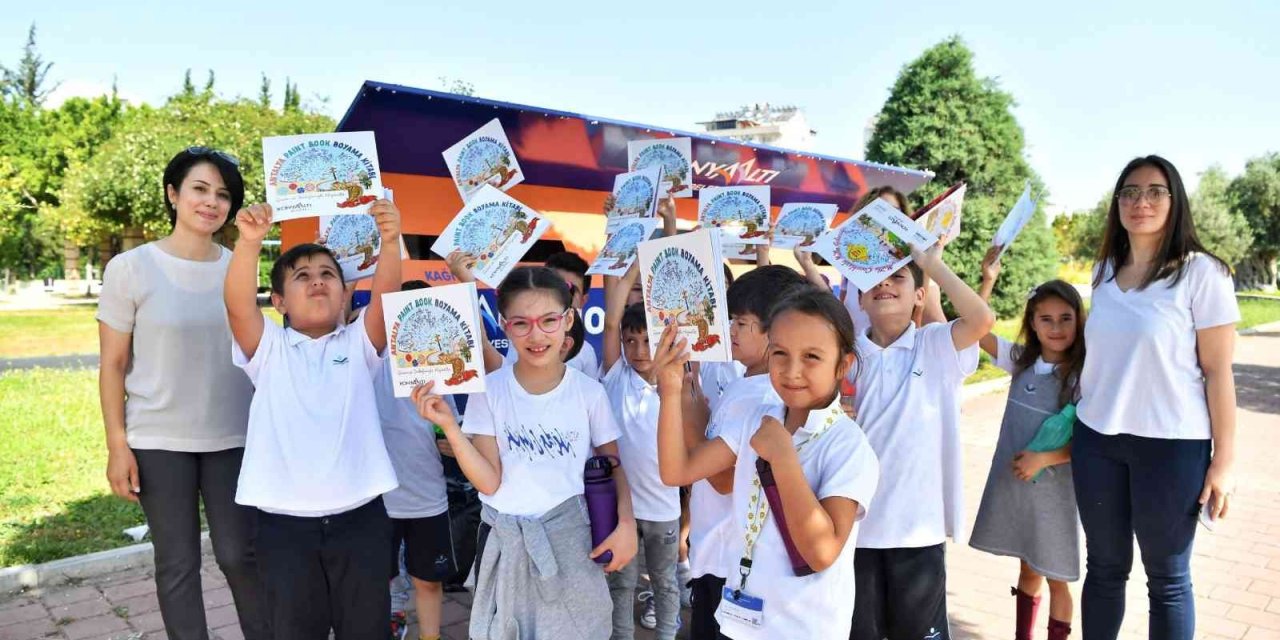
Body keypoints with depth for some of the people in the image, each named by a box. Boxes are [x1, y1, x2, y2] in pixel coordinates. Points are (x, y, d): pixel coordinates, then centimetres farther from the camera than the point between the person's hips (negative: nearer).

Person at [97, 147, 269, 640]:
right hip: (158, 441, -2)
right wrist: (117, 444, -7)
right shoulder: (130, 268, -5)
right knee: (177, 562, 8)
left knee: (239, 553, 7)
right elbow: (112, 364, -2)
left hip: (232, 437, 2)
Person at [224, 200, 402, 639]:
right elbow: (238, 303, -15)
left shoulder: (359, 343, 5)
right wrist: (249, 242, -32)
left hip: (359, 515, 0)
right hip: (285, 521, 0)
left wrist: (390, 242, -31)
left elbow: (386, 294, -12)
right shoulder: (269, 349, 3)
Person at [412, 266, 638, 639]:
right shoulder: (489, 391, -7)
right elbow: (489, 482, -10)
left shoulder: (589, 392, -6)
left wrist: (626, 523, -15)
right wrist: (450, 427, -21)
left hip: (572, 537, 0)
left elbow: (613, 467, 1)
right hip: (504, 540, 0)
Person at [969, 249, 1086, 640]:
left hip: (1055, 488, -4)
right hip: (1013, 482, 4)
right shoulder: (1020, 361, 0)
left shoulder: (1083, 376, -13)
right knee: (1027, 568, 20)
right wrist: (989, 279, -13)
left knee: (1055, 576, 13)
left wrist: (1042, 459, -21)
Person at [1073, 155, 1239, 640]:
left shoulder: (1201, 273, -8)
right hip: (1096, 440, 4)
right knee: (1104, 567, 15)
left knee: (1168, 578, 10)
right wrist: (1073, 424, 13)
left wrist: (1224, 459, -9)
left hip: (1172, 445, -4)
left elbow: (1218, 371, -8)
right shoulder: (1104, 271, 7)